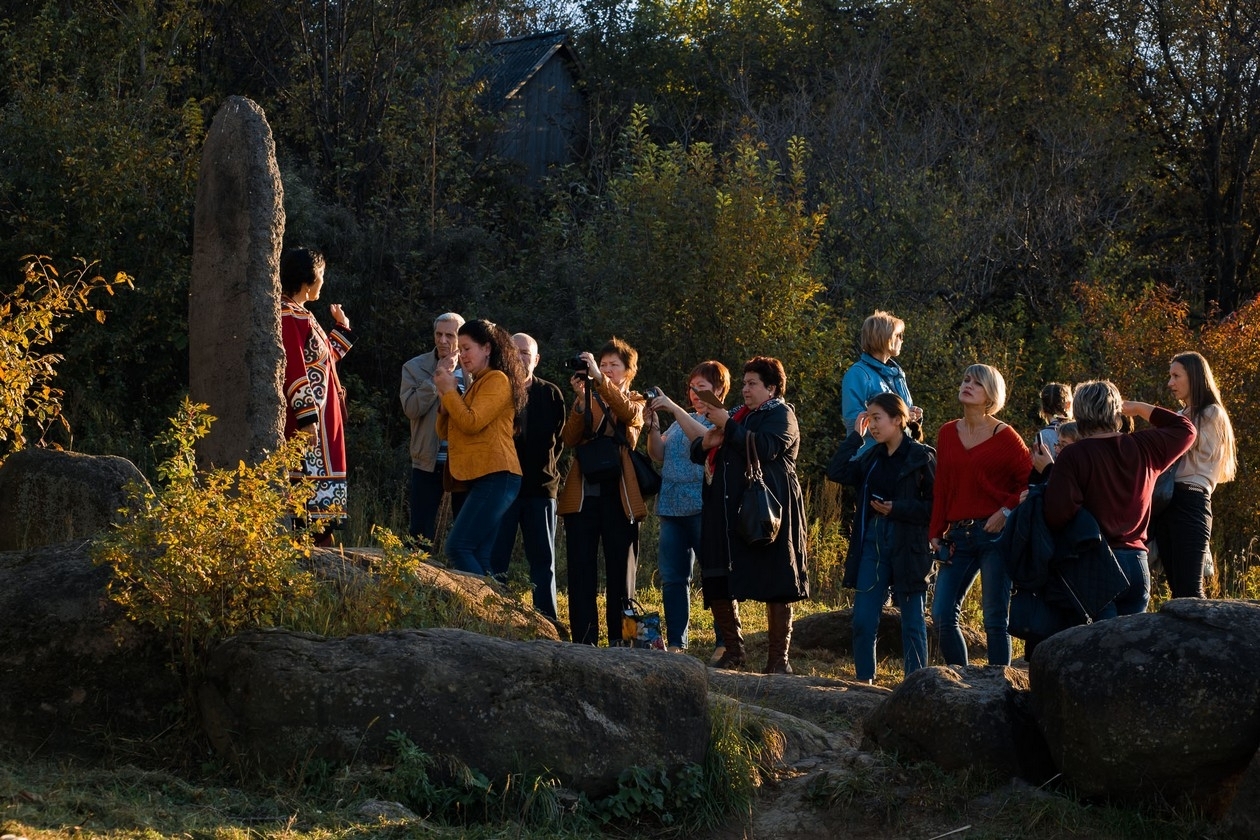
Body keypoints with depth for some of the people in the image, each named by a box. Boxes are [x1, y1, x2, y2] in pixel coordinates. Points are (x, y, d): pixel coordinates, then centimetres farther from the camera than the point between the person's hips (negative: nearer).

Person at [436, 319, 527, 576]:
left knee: (458, 548, -18)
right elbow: (445, 431, 20)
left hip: (495, 477, -9)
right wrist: (444, 395, 5)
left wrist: (449, 391, -4)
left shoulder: (497, 380, -5)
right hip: (478, 479, 9)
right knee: (479, 558, 3)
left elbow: (471, 423, -17)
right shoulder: (477, 384, 23)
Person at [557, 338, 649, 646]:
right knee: (581, 572, -3)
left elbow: (628, 412, -15)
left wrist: (599, 379, -23)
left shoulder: (636, 401, 12)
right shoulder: (586, 400, 16)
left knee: (620, 573, 0)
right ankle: (583, 642, -2)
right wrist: (581, 399, -14)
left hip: (619, 495, -1)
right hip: (582, 494, 2)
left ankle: (619, 641, 2)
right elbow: (569, 438, -2)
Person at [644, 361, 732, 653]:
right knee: (672, 578, 6)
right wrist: (652, 426, -4)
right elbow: (659, 455, 12)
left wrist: (674, 408, -20)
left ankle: (726, 644, -6)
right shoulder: (681, 420, 20)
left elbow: (704, 438, -20)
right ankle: (675, 644, 10)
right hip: (672, 507, 7)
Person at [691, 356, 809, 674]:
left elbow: (765, 448, -19)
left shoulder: (781, 414, 1)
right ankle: (734, 650, 17)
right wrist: (708, 441, -2)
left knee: (776, 587, -4)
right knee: (717, 587, 4)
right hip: (726, 513, 7)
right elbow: (697, 453, 21)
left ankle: (779, 658, 1)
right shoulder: (737, 414, 22)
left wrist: (727, 425, -16)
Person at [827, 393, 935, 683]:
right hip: (872, 542, 5)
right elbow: (836, 472, -1)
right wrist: (855, 436, 1)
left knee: (912, 621, 3)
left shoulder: (921, 457, -5)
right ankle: (864, 681, 13)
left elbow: (935, 505, -9)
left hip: (908, 547, -5)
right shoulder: (872, 457, 12)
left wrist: (897, 509, -18)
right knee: (863, 620, 3)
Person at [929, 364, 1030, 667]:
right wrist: (936, 532, 7)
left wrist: (1007, 511, -11)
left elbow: (1031, 482, -1)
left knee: (995, 619, -2)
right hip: (959, 536, 5)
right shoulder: (947, 434, 12)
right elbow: (941, 487, 12)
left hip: (994, 535, -5)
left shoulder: (1004, 437, -2)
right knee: (942, 615, -1)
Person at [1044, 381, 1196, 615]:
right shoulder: (1144, 447, 6)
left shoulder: (1073, 455, -11)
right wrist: (1139, 408, 31)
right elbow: (1185, 430, 26)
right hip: (1137, 563, 5)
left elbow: (1057, 515, -20)